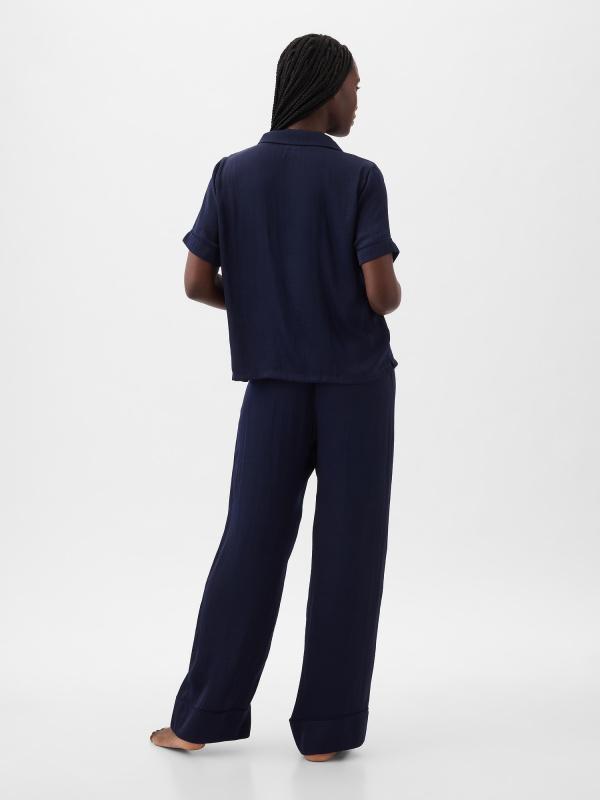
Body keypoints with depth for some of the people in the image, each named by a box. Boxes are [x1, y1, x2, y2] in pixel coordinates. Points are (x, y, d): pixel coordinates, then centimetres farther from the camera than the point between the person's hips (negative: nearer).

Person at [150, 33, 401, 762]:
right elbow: (382, 291, -14)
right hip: (357, 382, -2)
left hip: (274, 386, 3)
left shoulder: (232, 175, 2)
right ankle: (327, 725, 4)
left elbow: (197, 282, 0)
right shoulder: (360, 180, -8)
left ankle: (202, 715, 6)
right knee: (348, 547, 3)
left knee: (251, 544, 7)